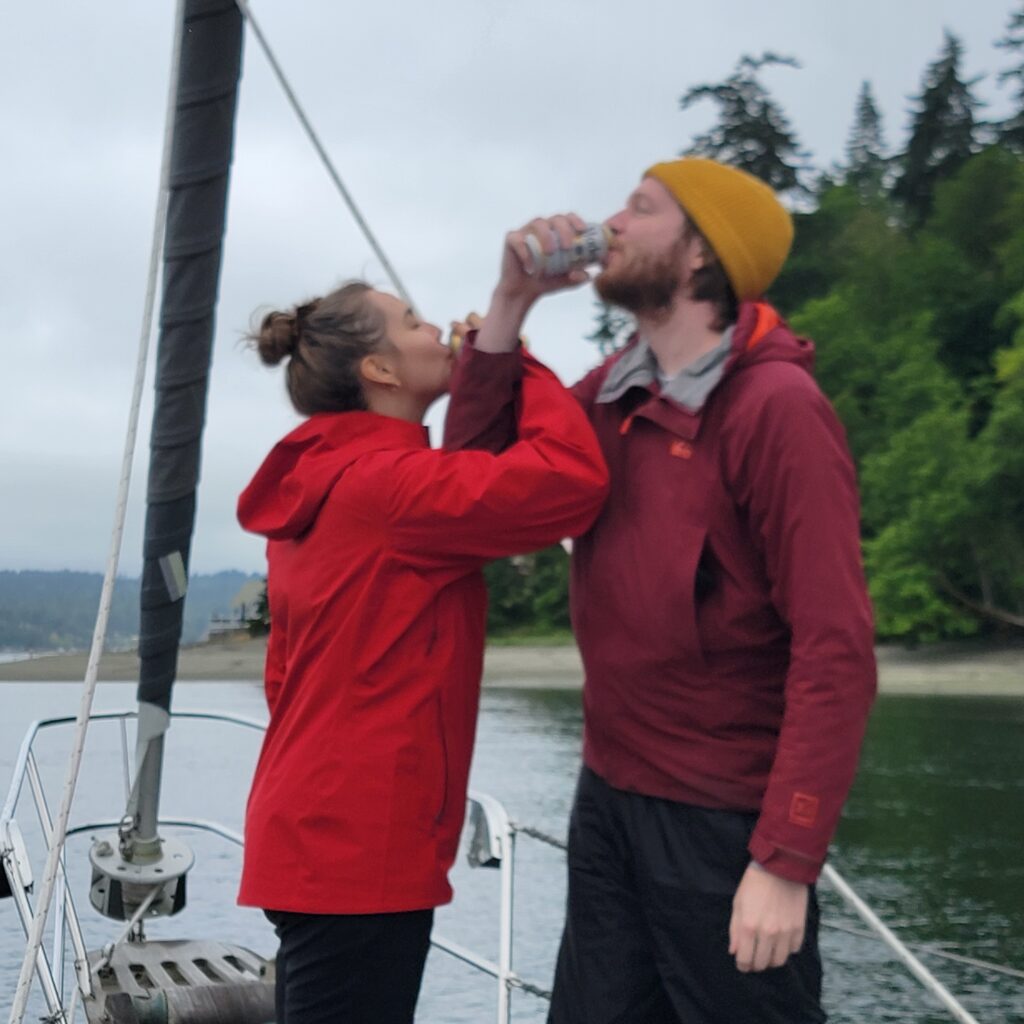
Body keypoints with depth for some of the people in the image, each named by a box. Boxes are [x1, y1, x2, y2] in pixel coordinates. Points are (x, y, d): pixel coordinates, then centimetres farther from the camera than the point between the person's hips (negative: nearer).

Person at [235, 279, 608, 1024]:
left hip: (318, 838, 10)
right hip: (361, 849, -10)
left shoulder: (320, 488, 14)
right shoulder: (384, 483, -15)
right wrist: (520, 362, -8)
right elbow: (573, 479, -25)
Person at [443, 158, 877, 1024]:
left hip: (725, 823, -7)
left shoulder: (776, 407, -16)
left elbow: (836, 650, -20)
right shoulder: (614, 393, 8)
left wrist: (786, 863, -23)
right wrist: (510, 306, -2)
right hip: (607, 795, 7)